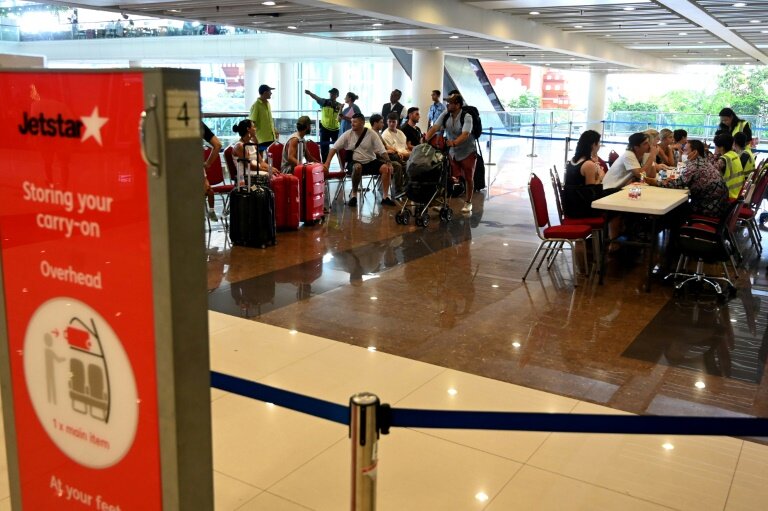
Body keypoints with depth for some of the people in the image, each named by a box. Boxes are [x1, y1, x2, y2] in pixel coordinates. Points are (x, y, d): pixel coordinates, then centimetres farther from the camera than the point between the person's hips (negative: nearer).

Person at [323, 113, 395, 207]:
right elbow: (334, 148, -6)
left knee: (385, 168, -24)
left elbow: (382, 151, -6)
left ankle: (385, 197, -16)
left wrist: (388, 163, -20)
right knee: (357, 167, -37)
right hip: (355, 161, -1)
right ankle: (353, 195, -21)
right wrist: (327, 163, -16)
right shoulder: (347, 134, -5)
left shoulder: (372, 134, -6)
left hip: (371, 161, 2)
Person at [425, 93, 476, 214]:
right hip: (452, 152, 4)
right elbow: (434, 128, -15)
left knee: (468, 178, 4)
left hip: (467, 152, -4)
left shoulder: (466, 117, -22)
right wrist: (426, 140, -33)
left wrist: (454, 143, -53)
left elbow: (465, 134, -36)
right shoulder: (445, 115, -7)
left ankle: (468, 202, 19)